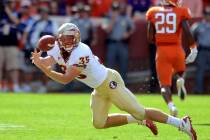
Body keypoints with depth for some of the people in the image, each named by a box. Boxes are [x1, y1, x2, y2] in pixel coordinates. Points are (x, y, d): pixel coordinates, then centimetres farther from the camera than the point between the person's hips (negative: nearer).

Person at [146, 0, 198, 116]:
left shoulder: (154, 13, 4)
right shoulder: (180, 12, -2)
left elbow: (150, 38, 3)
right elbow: (187, 32, -12)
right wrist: (193, 48, -1)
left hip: (161, 51, 0)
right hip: (177, 50, 0)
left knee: (164, 85, 3)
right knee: (180, 72, 31)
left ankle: (171, 105, -25)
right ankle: (180, 81, -4)